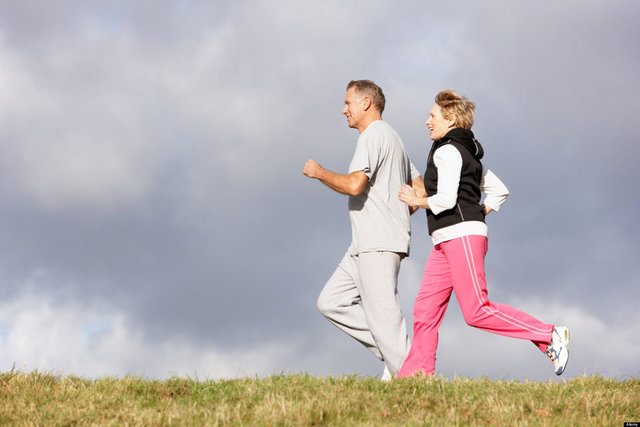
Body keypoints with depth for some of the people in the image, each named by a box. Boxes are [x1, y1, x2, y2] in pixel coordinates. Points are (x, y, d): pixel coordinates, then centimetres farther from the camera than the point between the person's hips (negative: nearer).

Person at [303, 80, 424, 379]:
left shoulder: (373, 135, -9)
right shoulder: (392, 139, 23)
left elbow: (354, 185, -22)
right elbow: (420, 190, 25)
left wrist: (319, 173, -7)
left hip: (378, 244, -10)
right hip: (366, 245, 10)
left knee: (382, 315, -11)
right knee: (331, 302, 7)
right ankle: (394, 353, 3)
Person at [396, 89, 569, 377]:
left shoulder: (448, 151, -9)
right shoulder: (468, 153, 22)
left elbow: (445, 199, -19)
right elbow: (499, 190, 26)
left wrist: (416, 201, -3)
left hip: (461, 235, -10)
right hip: (446, 243, 11)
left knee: (476, 312, -14)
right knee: (425, 310, 3)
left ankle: (549, 336, -11)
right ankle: (415, 375, 0)